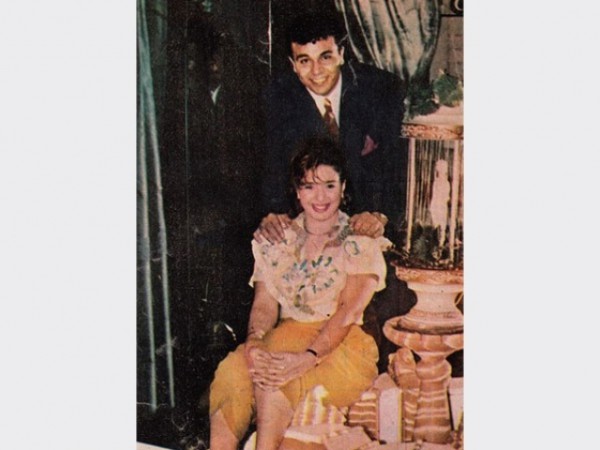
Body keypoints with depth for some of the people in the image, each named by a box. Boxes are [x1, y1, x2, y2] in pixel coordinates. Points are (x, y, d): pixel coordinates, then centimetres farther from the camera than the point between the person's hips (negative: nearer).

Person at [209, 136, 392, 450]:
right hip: (285, 338, 4)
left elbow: (350, 310, -13)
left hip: (343, 346, -3)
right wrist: (254, 341, -18)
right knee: (233, 369, -28)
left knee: (273, 381, -33)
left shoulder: (361, 243, 0)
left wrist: (308, 357, -28)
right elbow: (264, 303, 4)